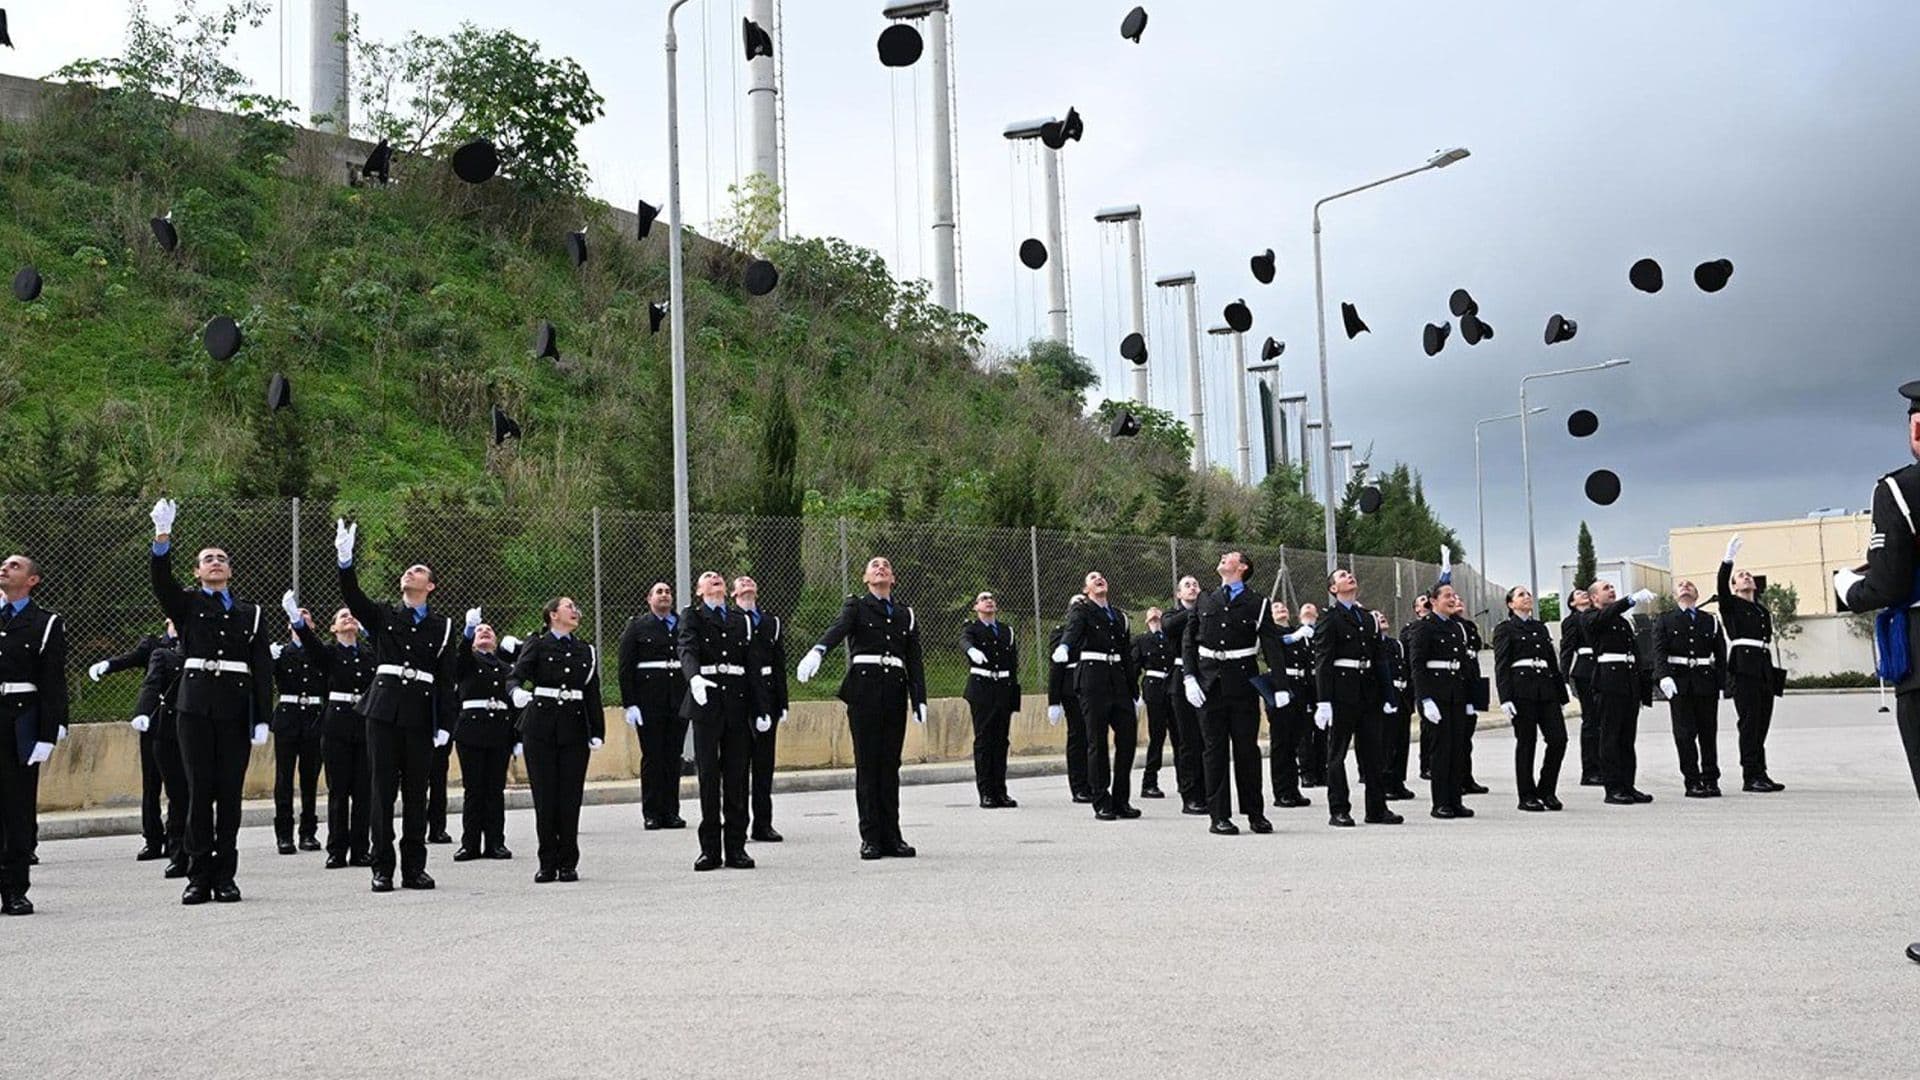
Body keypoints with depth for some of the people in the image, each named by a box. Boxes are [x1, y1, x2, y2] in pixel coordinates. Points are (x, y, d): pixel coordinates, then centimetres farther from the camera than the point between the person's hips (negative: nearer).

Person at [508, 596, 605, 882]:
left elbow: (592, 695, 13)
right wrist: (516, 692, -32)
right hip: (540, 729, -2)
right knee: (544, 797, -2)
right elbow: (515, 675, -9)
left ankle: (568, 863, 8)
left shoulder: (587, 652, 15)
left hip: (574, 729, 2)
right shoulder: (537, 645, 5)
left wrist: (598, 733, 4)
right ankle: (548, 864, 7)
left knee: (570, 798, 0)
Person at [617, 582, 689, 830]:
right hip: (649, 702, -3)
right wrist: (629, 704, -8)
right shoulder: (637, 626, 3)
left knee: (674, 756, 5)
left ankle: (671, 812, 12)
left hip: (679, 700, 3)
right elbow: (625, 667, -1)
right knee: (652, 757, 0)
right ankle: (651, 814, 5)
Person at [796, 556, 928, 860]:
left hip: (896, 691, 3)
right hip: (864, 689, -3)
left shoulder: (906, 615, 19)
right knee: (867, 763, -3)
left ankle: (891, 837, 6)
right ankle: (871, 837, -1)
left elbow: (915, 660, 14)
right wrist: (817, 651, -34)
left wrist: (920, 699, 2)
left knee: (890, 764, 3)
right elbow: (838, 628, -13)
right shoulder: (856, 606, 8)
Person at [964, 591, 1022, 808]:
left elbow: (1014, 663, 16)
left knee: (1001, 740, 5)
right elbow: (964, 641, -21)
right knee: (983, 740, -4)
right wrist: (972, 651, -45)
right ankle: (986, 793, -3)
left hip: (1004, 690, 4)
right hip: (981, 689, -4)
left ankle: (1000, 791, 9)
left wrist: (1014, 695, 10)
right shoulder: (972, 629, 4)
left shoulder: (1007, 631, 17)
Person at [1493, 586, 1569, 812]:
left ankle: (1546, 790, 11)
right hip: (1521, 688, -5)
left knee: (1558, 738, -3)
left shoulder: (1540, 627, 19)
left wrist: (1561, 693, 14)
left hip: (1546, 686, 5)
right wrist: (1505, 698, -15)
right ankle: (1527, 797, 7)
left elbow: (1553, 662, 19)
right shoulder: (1505, 628, 1)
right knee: (1526, 742, -2)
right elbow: (1501, 666, -6)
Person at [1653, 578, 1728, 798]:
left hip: (1706, 683, 2)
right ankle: (1692, 782, 1)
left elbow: (1720, 654, 10)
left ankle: (1710, 780, 12)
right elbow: (1659, 651, -4)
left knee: (1709, 732, 4)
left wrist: (1722, 681, 1)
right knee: (1685, 733, -3)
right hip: (1679, 683, -2)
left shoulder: (1710, 621, 13)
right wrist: (1664, 676, -19)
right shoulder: (1665, 620, 8)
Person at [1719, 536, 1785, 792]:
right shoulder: (1731, 606, 6)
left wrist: (1772, 678, 17)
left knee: (1761, 724, 5)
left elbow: (1768, 641, 23)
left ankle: (1761, 774, 9)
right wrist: (1728, 559, -27)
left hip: (1764, 672, 6)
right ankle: (1750, 777, -9)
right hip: (1743, 670, -6)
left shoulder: (1764, 611, 23)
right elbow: (1721, 587, -15)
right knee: (1750, 722, -9)